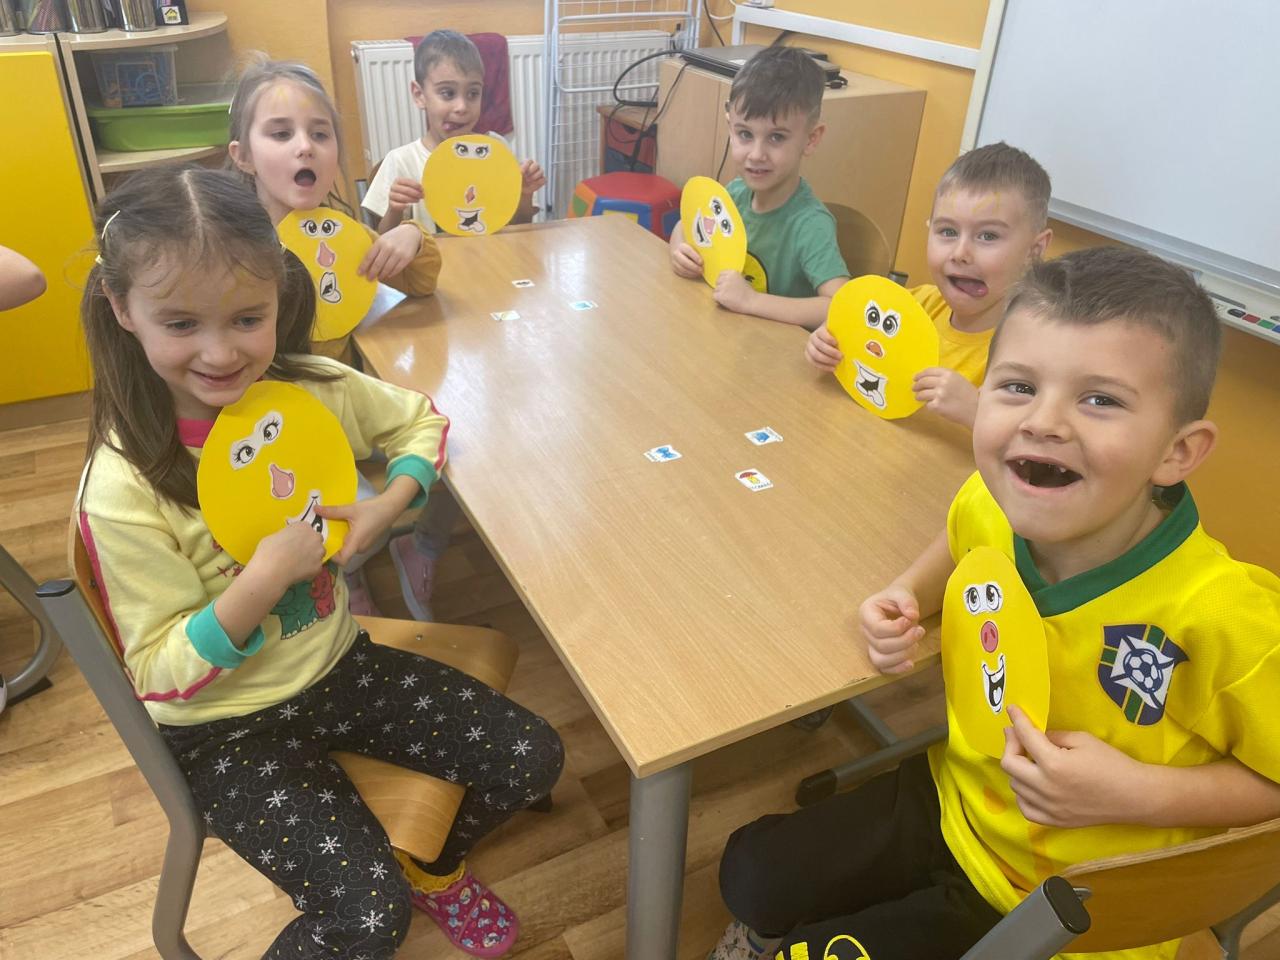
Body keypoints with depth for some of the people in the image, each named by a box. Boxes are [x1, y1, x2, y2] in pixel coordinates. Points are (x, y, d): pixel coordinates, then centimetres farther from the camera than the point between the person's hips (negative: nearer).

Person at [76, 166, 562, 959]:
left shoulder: (315, 389, -12)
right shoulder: (124, 489, -24)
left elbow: (422, 422, 7)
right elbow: (164, 674, -16)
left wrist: (386, 507, -12)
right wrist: (265, 578, -31)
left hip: (338, 663, 5)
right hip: (226, 726, -4)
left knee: (531, 758, 0)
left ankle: (434, 866, 30)